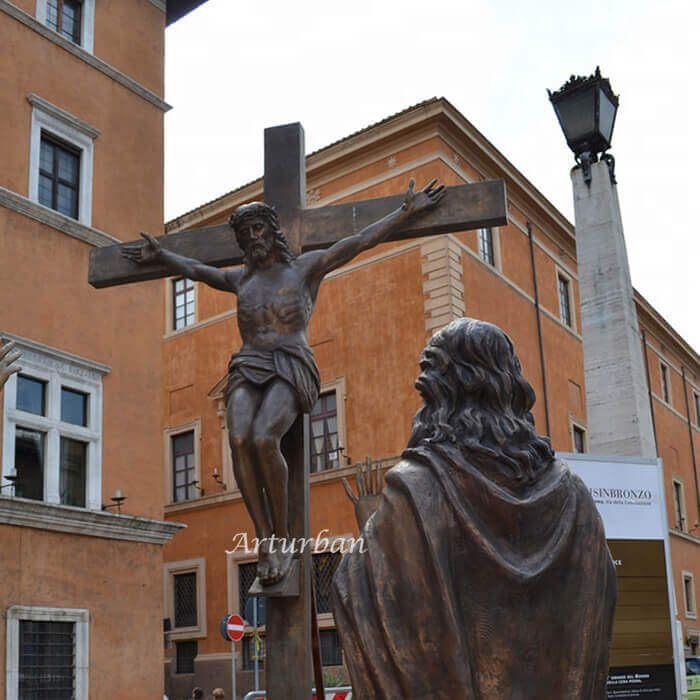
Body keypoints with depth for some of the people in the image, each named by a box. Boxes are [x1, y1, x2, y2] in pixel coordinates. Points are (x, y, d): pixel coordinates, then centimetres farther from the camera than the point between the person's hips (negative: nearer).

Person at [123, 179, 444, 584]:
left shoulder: (306, 267, 13)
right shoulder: (242, 279, 26)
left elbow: (360, 241, 11)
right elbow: (195, 270, 43)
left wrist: (408, 211, 9)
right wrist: (159, 256, 54)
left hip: (291, 370, -4)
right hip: (247, 371, 4)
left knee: (263, 439, -33)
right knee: (239, 440, -29)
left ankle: (282, 537, -18)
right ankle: (266, 543, -25)